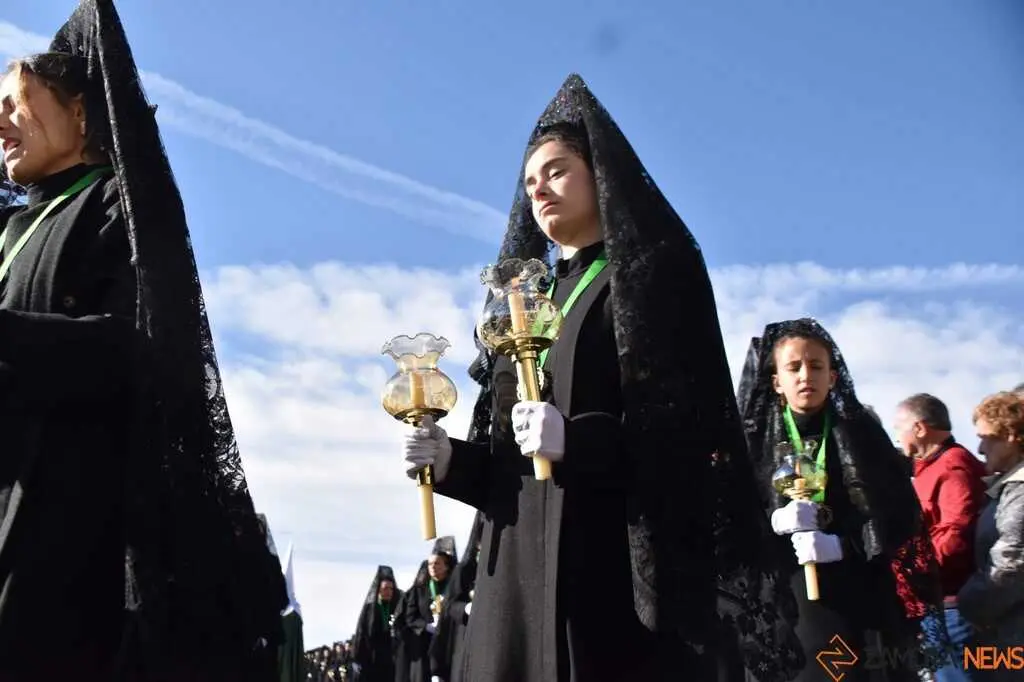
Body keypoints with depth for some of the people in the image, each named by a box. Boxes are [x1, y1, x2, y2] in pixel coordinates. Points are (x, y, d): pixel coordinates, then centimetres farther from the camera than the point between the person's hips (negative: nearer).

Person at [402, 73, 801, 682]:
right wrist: (451, 458, 0)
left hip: (621, 559, -6)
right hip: (525, 567, 6)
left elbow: (691, 426, -10)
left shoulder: (651, 276, 2)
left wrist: (576, 441, -23)